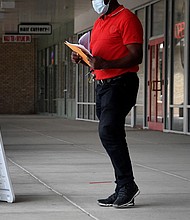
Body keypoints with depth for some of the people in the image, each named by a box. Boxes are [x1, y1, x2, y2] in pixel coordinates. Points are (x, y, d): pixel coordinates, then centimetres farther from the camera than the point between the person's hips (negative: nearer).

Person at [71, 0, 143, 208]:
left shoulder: (126, 18, -8)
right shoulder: (98, 23, 20)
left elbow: (136, 56, -15)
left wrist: (106, 64, -25)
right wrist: (81, 58, 4)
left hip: (121, 83, -9)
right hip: (102, 85, 9)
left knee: (108, 131, -20)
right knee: (113, 136, 9)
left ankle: (127, 185, -12)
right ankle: (122, 191, 13)